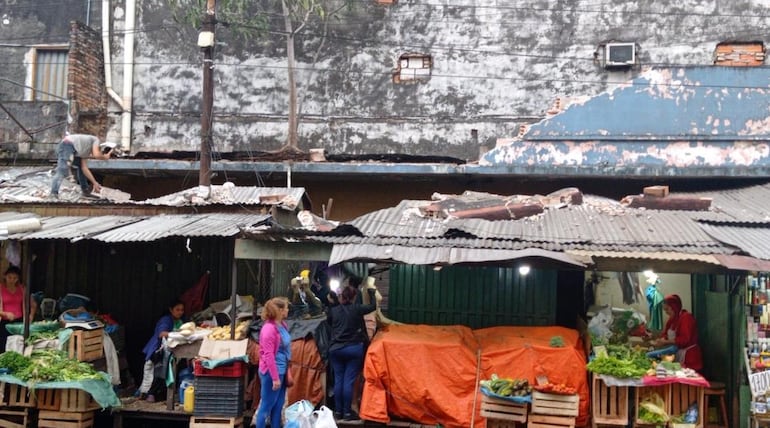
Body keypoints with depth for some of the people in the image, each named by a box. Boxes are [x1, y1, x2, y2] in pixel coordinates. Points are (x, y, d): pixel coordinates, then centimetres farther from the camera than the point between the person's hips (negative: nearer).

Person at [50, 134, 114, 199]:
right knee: (63, 171, -19)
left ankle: (86, 191, 26)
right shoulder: (97, 140, 8)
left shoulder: (87, 152, 28)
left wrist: (94, 183, 21)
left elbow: (84, 168, 22)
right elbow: (96, 155, -11)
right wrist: (105, 157, 10)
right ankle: (54, 192, -30)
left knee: (81, 166, 24)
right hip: (67, 146, -10)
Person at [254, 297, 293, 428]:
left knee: (278, 407, 14)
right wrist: (275, 378, -21)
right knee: (266, 407, -1)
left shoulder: (282, 325, 8)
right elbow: (268, 355, -21)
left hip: (282, 372, 9)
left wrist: (287, 372, 15)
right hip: (271, 373, -9)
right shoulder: (269, 328, -19)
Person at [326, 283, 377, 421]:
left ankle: (338, 411, 14)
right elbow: (373, 306, 4)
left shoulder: (333, 309, 0)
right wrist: (371, 292, 20)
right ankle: (347, 412, 3)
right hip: (353, 349, -3)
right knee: (349, 381, -1)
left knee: (338, 380, 8)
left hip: (335, 349, 3)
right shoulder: (356, 309, -9)